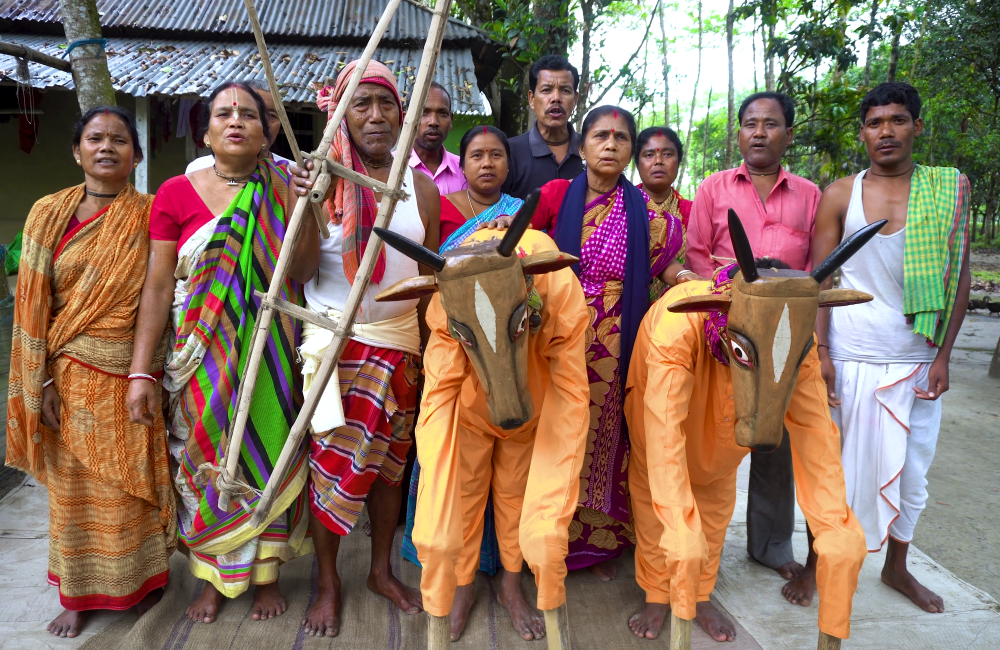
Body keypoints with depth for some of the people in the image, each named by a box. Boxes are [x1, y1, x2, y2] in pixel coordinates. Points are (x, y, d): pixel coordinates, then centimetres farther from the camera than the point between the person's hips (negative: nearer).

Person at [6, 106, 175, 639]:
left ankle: (147, 576, 29)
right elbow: (35, 303, 2)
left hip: (132, 374, -2)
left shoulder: (151, 216, -1)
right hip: (71, 377, 2)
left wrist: (150, 377, -10)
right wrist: (42, 381, -3)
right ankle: (78, 593, 29)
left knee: (133, 480, 7)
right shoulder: (49, 214, 3)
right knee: (73, 483, 11)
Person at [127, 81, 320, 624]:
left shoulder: (283, 190, 1)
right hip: (200, 356, 0)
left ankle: (266, 573, 27)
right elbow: (157, 286, -4)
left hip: (270, 355, 0)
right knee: (204, 459, 9)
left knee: (268, 452, 8)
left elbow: (303, 270, -9)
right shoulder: (177, 193, -1)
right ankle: (213, 577, 29)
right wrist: (140, 372, -7)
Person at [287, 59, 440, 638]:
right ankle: (328, 582, 22)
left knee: (388, 459, 12)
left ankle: (382, 570, 31)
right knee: (332, 460, 2)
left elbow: (430, 277, 9)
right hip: (335, 340, -3)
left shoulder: (421, 186, 5)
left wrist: (430, 348, 6)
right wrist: (305, 206, -24)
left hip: (401, 345, 3)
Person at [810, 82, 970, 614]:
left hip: (917, 359, 2)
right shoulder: (840, 195, 1)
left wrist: (943, 356, -3)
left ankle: (896, 567, 34)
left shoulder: (949, 189, 4)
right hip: (849, 355, -1)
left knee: (911, 469, 13)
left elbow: (958, 277, 3)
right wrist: (819, 351, -10)